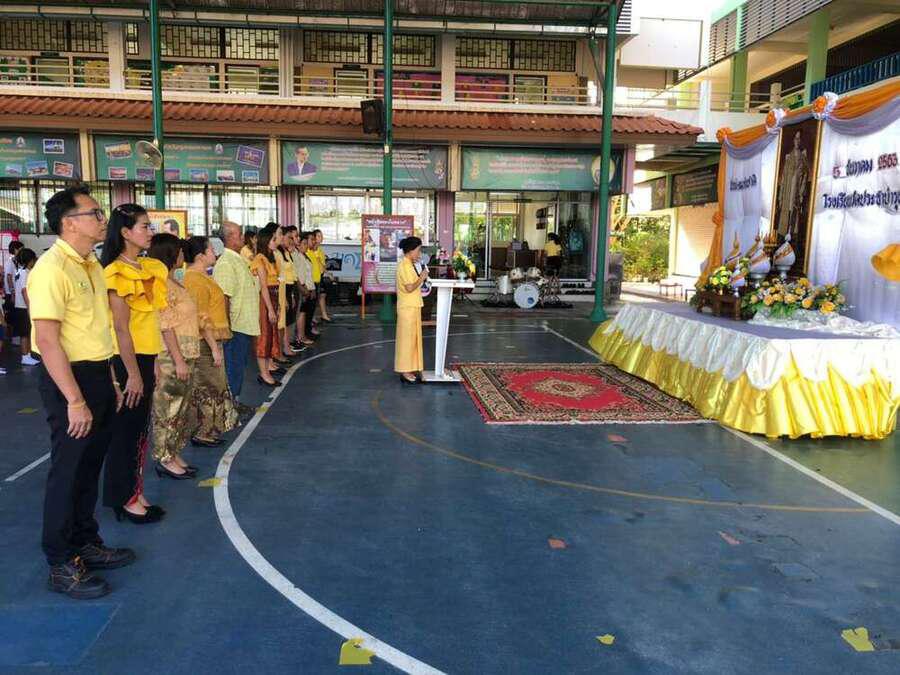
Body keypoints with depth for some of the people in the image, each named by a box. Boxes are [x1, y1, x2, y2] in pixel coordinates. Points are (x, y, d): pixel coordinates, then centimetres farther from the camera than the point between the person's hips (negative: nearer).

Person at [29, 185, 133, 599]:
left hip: (98, 375, 9)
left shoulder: (91, 266, 11)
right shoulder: (52, 268, -18)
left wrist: (110, 382, 17)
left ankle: (86, 543, 35)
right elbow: (47, 340, -22)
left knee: (90, 467, 19)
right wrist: (74, 400, -24)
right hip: (69, 378, -9)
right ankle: (62, 566, 17)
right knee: (67, 471, 2)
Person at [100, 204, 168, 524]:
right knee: (126, 429, 3)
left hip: (145, 356, 8)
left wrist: (153, 362, 14)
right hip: (127, 358, -8)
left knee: (139, 428, 14)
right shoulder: (117, 273, -14)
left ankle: (133, 494, 25)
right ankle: (124, 499, 16)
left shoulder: (149, 267, 10)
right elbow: (121, 327, -17)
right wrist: (133, 373, -17)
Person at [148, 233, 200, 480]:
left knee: (181, 408, 15)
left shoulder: (172, 282, 14)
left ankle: (173, 454, 25)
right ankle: (165, 459, 10)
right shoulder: (162, 284, -15)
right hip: (171, 357, -10)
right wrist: (178, 360, -21)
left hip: (184, 355, 10)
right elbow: (165, 326, -19)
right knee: (169, 409, 0)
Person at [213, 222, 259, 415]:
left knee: (240, 364, 17)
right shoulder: (225, 263, -18)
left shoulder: (238, 259, 13)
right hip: (235, 326, -10)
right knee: (233, 366, 1)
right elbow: (224, 298, -22)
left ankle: (236, 401, 28)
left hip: (245, 325, 10)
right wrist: (228, 326, -22)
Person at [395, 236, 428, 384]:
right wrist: (422, 278, -11)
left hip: (412, 307, 10)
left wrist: (420, 278, 8)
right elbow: (410, 288, -23)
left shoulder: (408, 265, 14)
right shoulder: (405, 266, -17)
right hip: (408, 308, -10)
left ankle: (409, 369, 20)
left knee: (412, 337, 13)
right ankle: (405, 372, 2)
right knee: (407, 338, -4)